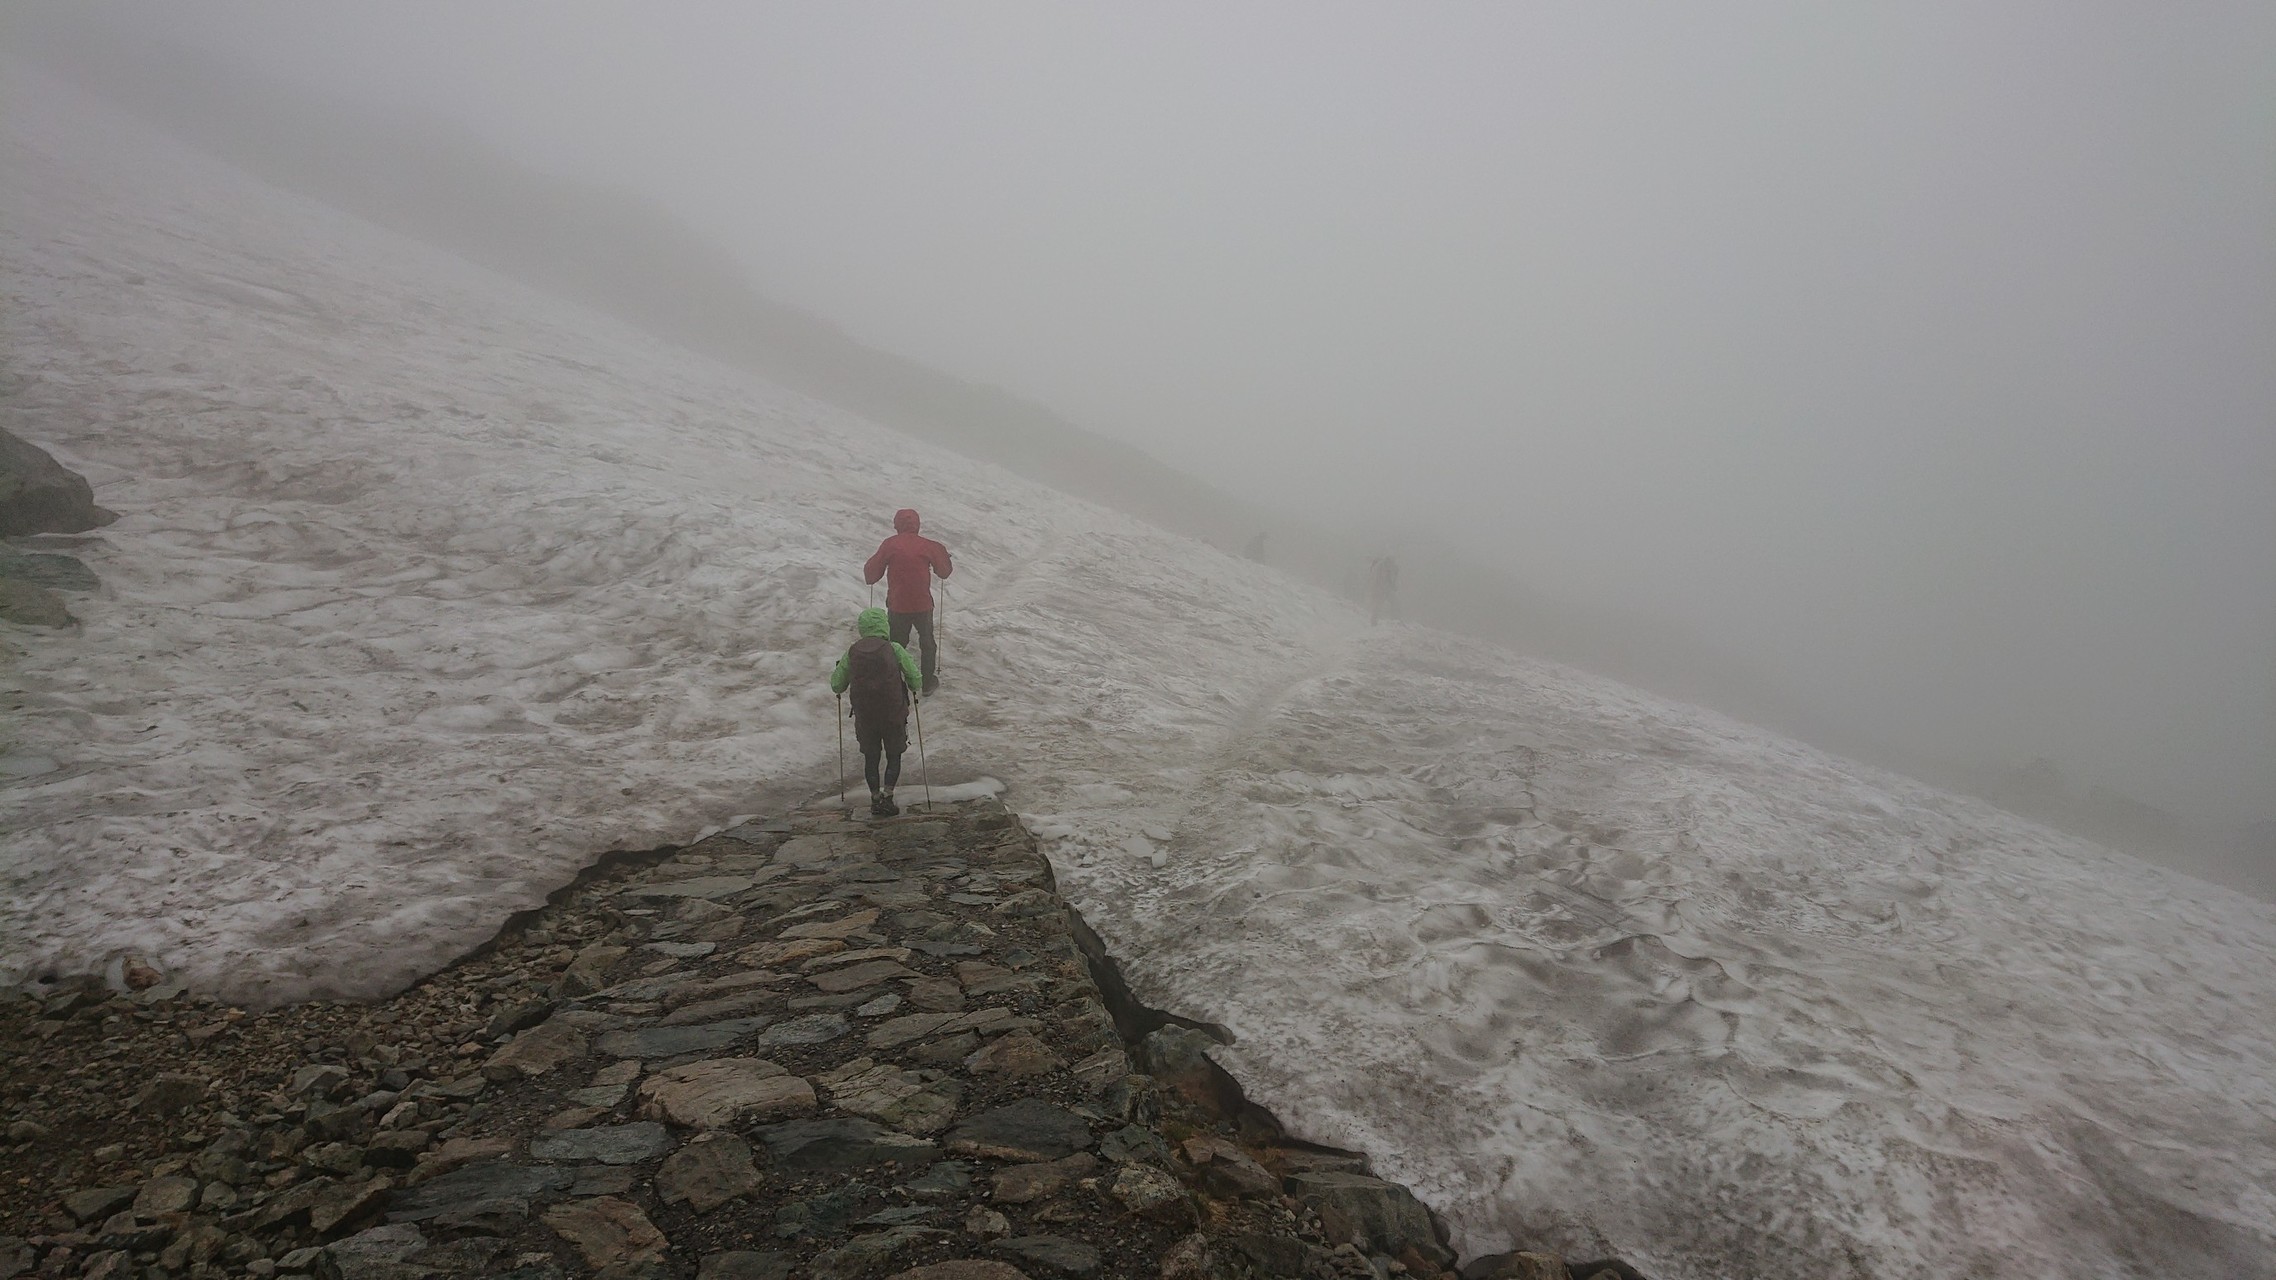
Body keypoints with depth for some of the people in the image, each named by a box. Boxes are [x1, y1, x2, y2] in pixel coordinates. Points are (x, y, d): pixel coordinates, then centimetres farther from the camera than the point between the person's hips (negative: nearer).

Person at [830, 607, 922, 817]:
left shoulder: (852, 653, -4)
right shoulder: (895, 650, -10)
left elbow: (837, 686, 4)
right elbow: (916, 681, -8)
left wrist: (836, 669, 23)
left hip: (864, 717, 2)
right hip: (894, 715, -2)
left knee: (870, 758, 17)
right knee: (893, 756, 15)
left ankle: (875, 799, 21)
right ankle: (887, 798, 6)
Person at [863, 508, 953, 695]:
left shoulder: (889, 545, -9)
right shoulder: (928, 546, -7)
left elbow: (872, 572, -4)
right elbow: (944, 571, 6)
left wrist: (868, 574, 18)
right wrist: (943, 554, 23)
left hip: (897, 606, 0)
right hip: (923, 605, 0)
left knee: (895, 645, 17)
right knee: (927, 643, 19)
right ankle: (928, 682, 26)